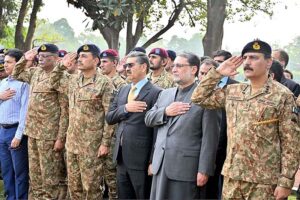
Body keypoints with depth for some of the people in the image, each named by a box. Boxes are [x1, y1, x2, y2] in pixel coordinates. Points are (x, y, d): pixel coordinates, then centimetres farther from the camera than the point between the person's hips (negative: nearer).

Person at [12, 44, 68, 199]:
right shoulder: (35, 72, 10)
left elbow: (65, 110, -14)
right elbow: (16, 75, 27)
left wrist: (61, 137, -18)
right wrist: (24, 59, 9)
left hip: (50, 134, -7)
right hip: (33, 132, 7)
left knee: (51, 176, 0)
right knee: (35, 175, 14)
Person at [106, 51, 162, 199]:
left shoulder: (155, 93, -10)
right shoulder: (123, 90, 13)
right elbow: (109, 118, 10)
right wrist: (125, 108, -10)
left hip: (140, 158, -7)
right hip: (121, 156, 7)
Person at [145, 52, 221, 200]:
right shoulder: (165, 94, 15)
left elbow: (210, 136, -12)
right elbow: (148, 119, 13)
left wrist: (204, 170, -15)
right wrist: (165, 112, -7)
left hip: (186, 168, -6)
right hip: (161, 165, 7)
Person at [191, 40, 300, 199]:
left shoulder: (282, 96, -8)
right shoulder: (232, 91, 8)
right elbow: (199, 98, 15)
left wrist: (286, 181, -13)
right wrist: (217, 72, 6)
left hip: (264, 180, -5)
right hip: (232, 175, 5)